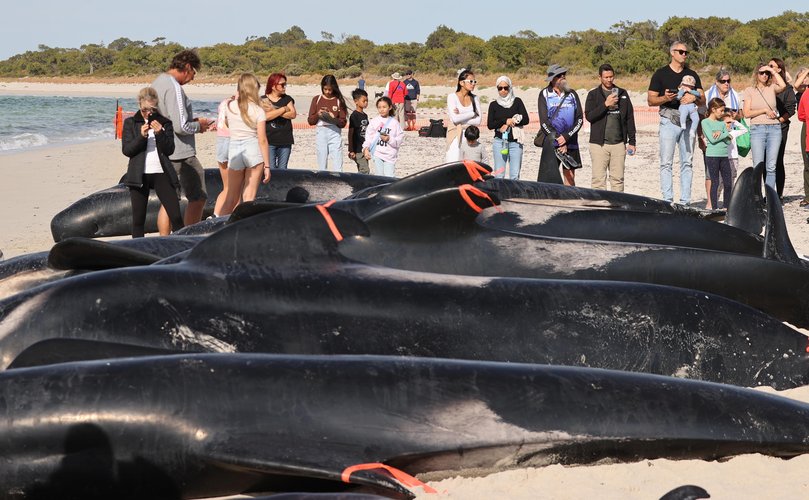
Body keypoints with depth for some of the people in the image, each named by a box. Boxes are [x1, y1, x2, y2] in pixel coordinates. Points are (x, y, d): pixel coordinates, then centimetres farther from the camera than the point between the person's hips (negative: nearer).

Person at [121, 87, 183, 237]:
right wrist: (141, 136, -15)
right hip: (139, 174, -1)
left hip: (161, 173, 1)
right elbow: (126, 150, -2)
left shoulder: (165, 123, 8)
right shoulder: (130, 123, 6)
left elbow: (169, 150, 1)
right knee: (138, 219, 2)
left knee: (176, 216, -6)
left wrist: (160, 133, -13)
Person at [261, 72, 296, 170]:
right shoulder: (263, 100, 3)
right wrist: (283, 109, -7)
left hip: (285, 141, 3)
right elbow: (265, 116, -12)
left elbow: (293, 114, -3)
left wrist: (274, 111, -9)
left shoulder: (287, 99, 13)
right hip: (269, 141, -3)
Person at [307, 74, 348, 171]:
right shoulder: (317, 99, 7)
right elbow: (310, 121, 6)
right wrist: (318, 115, -13)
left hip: (335, 133, -2)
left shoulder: (339, 100, 3)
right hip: (321, 133, 2)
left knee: (338, 167, -6)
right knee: (322, 166, 6)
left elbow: (343, 123, 0)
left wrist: (334, 119, -19)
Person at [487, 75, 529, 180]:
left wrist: (510, 123, -7)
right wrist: (506, 121, -9)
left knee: (515, 175, -3)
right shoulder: (494, 104, 9)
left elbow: (526, 120, 1)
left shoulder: (517, 102, 9)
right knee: (499, 174, -6)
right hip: (499, 142, 0)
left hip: (515, 142, 0)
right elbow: (490, 125, 1)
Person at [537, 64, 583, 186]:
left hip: (570, 142, 3)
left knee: (570, 177, 2)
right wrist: (559, 142, -10)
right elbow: (544, 122, -3)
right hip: (551, 141, -3)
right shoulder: (545, 94, 3)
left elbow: (580, 119, 3)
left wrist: (566, 137, -11)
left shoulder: (572, 94, 10)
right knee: (549, 176, -10)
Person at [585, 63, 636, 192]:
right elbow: (589, 116, -8)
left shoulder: (623, 94, 12)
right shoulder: (593, 95, 5)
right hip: (599, 143, -2)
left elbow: (630, 118, 13)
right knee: (598, 179, -5)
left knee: (618, 179, 4)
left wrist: (631, 141, 8)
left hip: (618, 143, 2)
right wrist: (606, 104, -16)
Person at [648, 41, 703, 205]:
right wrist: (665, 98, -17)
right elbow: (650, 100, 2)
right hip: (669, 121, -4)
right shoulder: (661, 74, 5)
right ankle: (668, 201, -6)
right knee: (666, 163, -7)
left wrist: (694, 98, -10)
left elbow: (703, 100, 13)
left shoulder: (692, 75, 16)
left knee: (687, 163, 4)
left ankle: (685, 202, 7)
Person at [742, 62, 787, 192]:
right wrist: (765, 110, -5)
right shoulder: (749, 90, 8)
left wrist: (773, 71, -3)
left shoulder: (772, 88, 10)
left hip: (774, 129, 1)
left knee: (771, 167, 0)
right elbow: (747, 113, 2)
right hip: (757, 129, -1)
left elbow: (783, 86, -14)